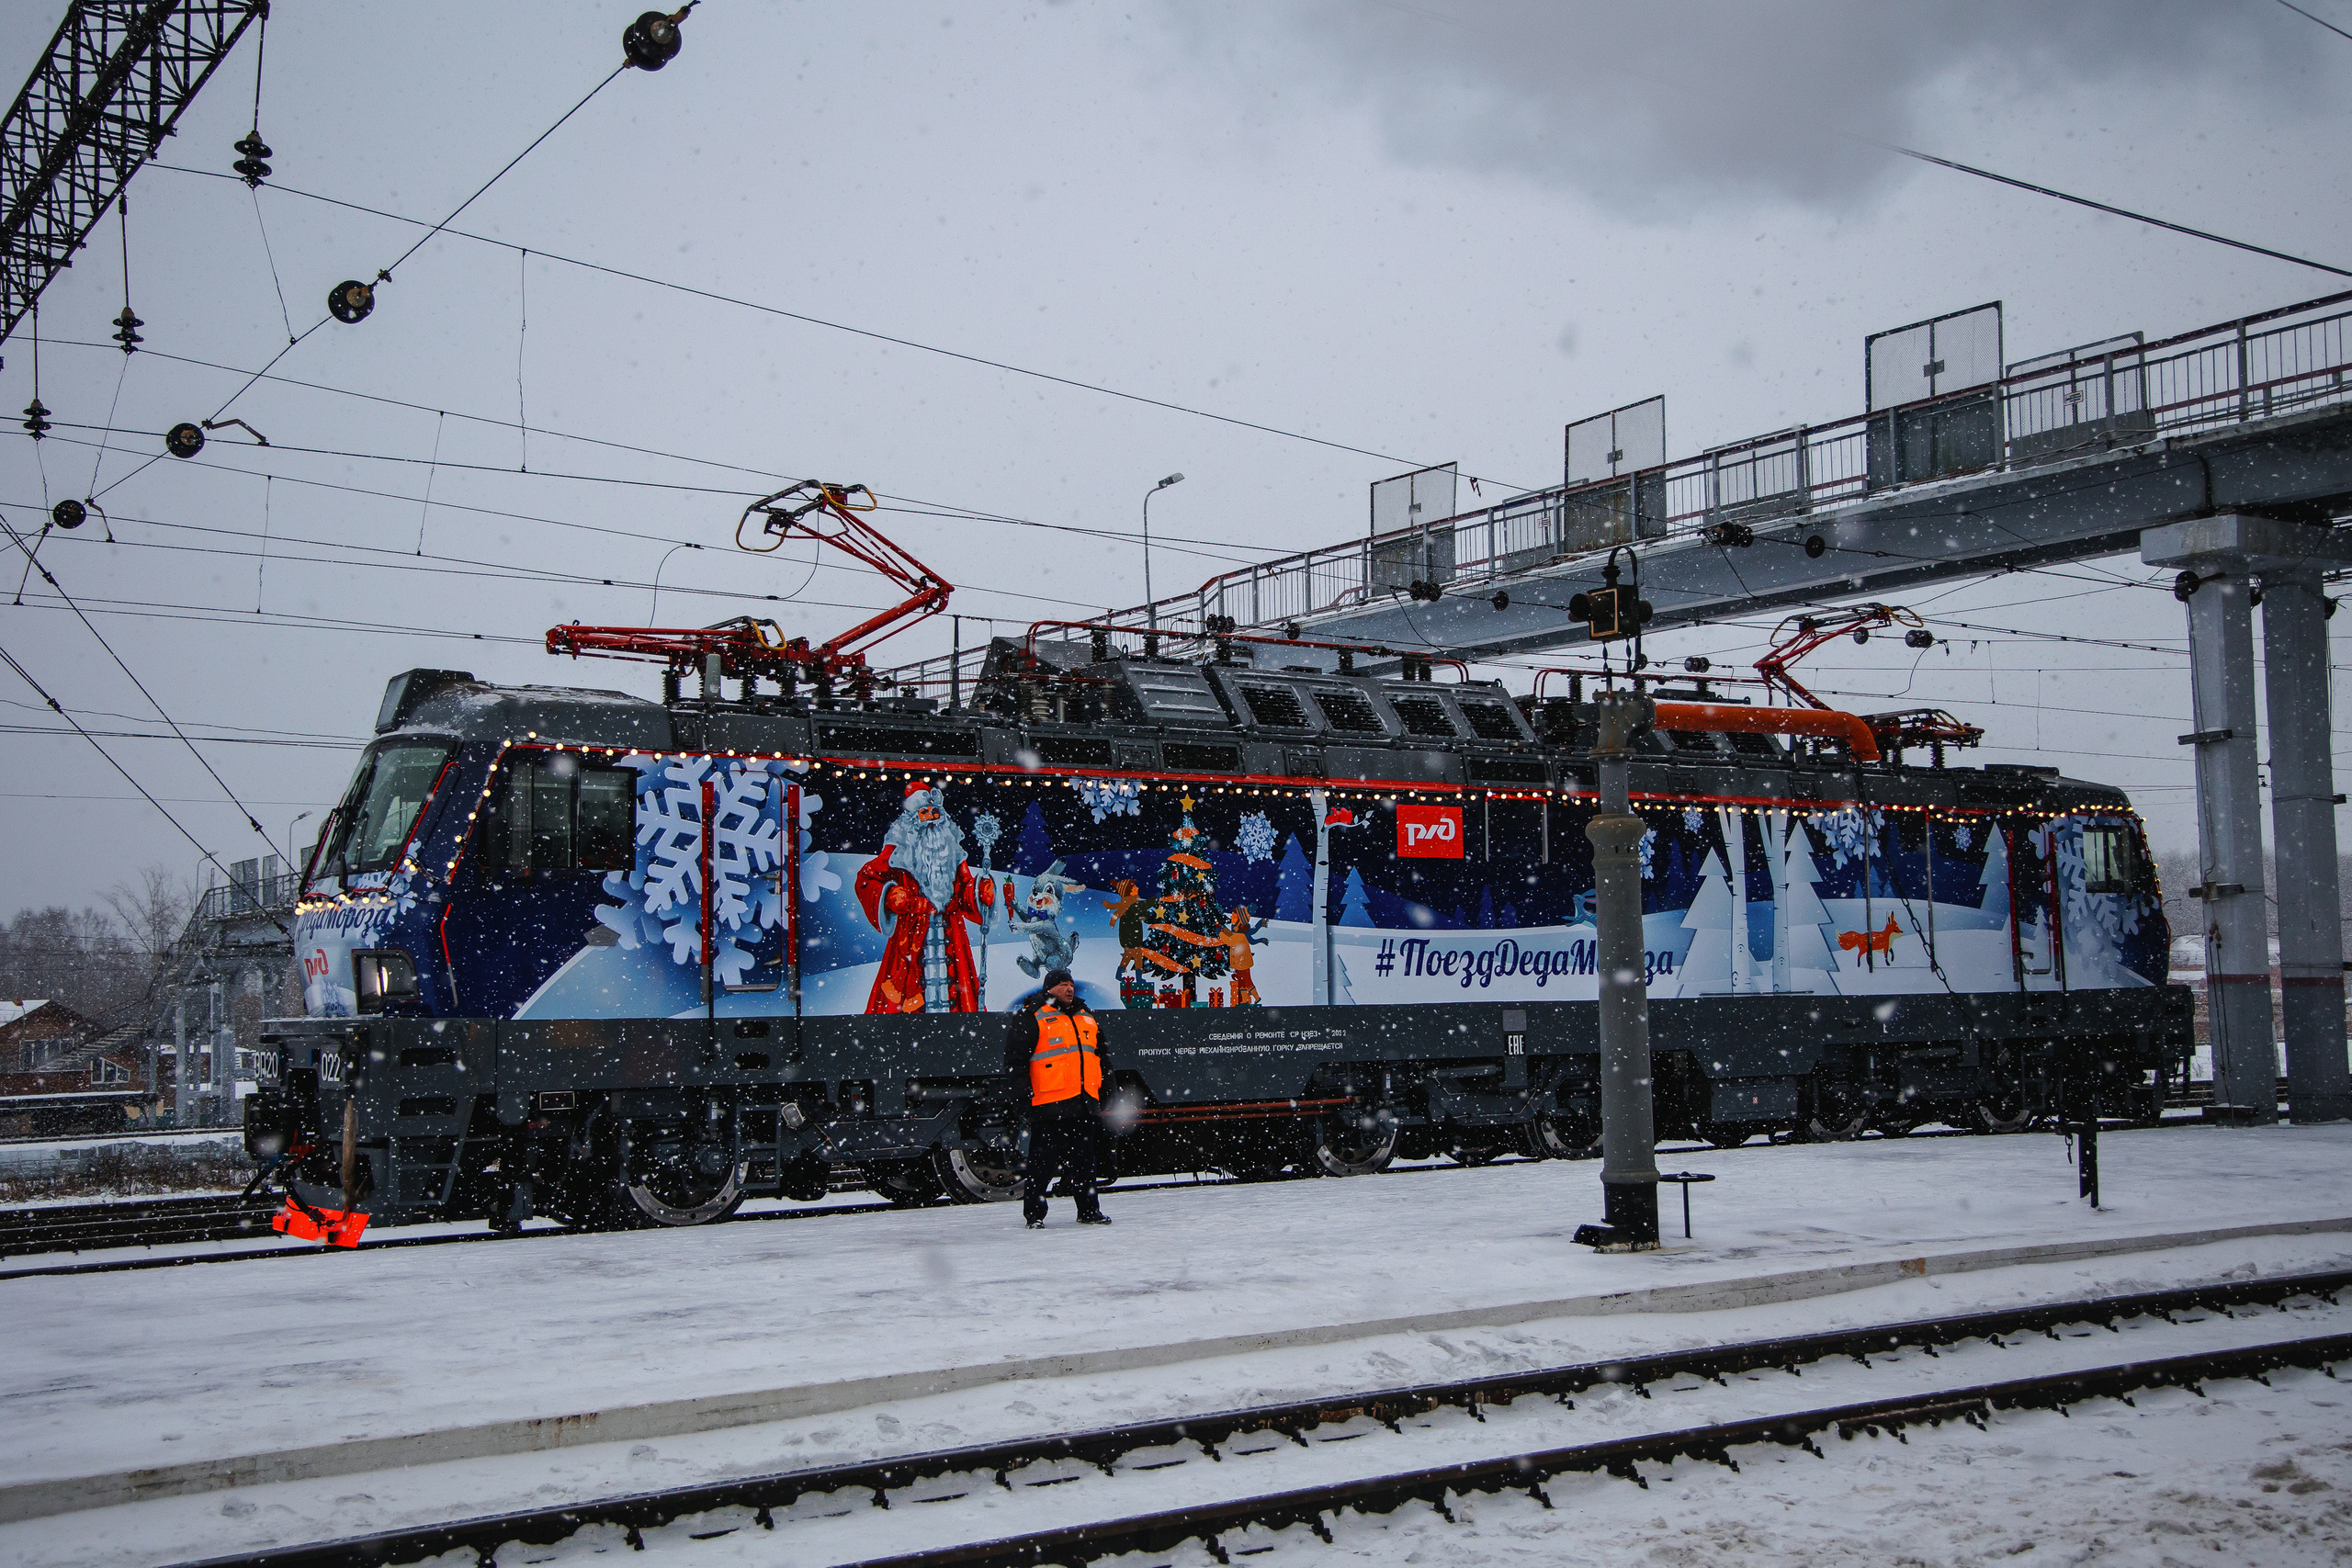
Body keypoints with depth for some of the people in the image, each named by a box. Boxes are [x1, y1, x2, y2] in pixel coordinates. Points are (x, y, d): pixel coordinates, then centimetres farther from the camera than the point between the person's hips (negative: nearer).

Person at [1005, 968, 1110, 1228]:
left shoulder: (1086, 1016, 19)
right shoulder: (1033, 1016, -3)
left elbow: (1099, 1055, 28)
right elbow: (1015, 1054, -7)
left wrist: (1103, 1089, 25)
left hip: (1084, 1102, 7)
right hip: (1050, 1104, -6)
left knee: (1083, 1158, 12)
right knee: (1044, 1160, -6)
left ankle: (1089, 1210, 18)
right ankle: (1034, 1213, 1)